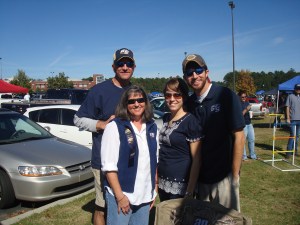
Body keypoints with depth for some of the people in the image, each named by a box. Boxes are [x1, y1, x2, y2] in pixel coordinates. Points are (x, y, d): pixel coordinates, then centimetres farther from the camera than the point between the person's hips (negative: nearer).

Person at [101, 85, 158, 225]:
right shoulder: (114, 127, -10)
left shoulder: (152, 127, 6)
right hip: (121, 194, -5)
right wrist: (120, 196, -15)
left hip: (145, 195, 5)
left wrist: (154, 190, 10)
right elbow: (109, 166, -13)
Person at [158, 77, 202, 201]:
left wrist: (190, 191, -16)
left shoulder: (190, 121, -13)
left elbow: (196, 159, -14)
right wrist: (157, 177, 14)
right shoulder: (165, 118, 7)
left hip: (180, 186, -6)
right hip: (163, 183, 6)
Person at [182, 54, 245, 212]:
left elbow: (239, 137, -12)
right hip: (200, 175, 5)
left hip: (224, 175, -4)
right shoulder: (190, 102, 1)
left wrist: (235, 175, -12)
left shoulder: (226, 96, -12)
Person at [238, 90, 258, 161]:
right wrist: (246, 109, -25)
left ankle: (252, 155, 24)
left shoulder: (247, 103, 13)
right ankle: (244, 156, 9)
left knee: (252, 139, 11)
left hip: (249, 124, 7)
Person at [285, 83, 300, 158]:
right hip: (293, 119, -6)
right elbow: (287, 107, -5)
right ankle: (289, 152, -4)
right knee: (292, 135, -9)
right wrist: (288, 118, -11)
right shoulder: (290, 96, -2)